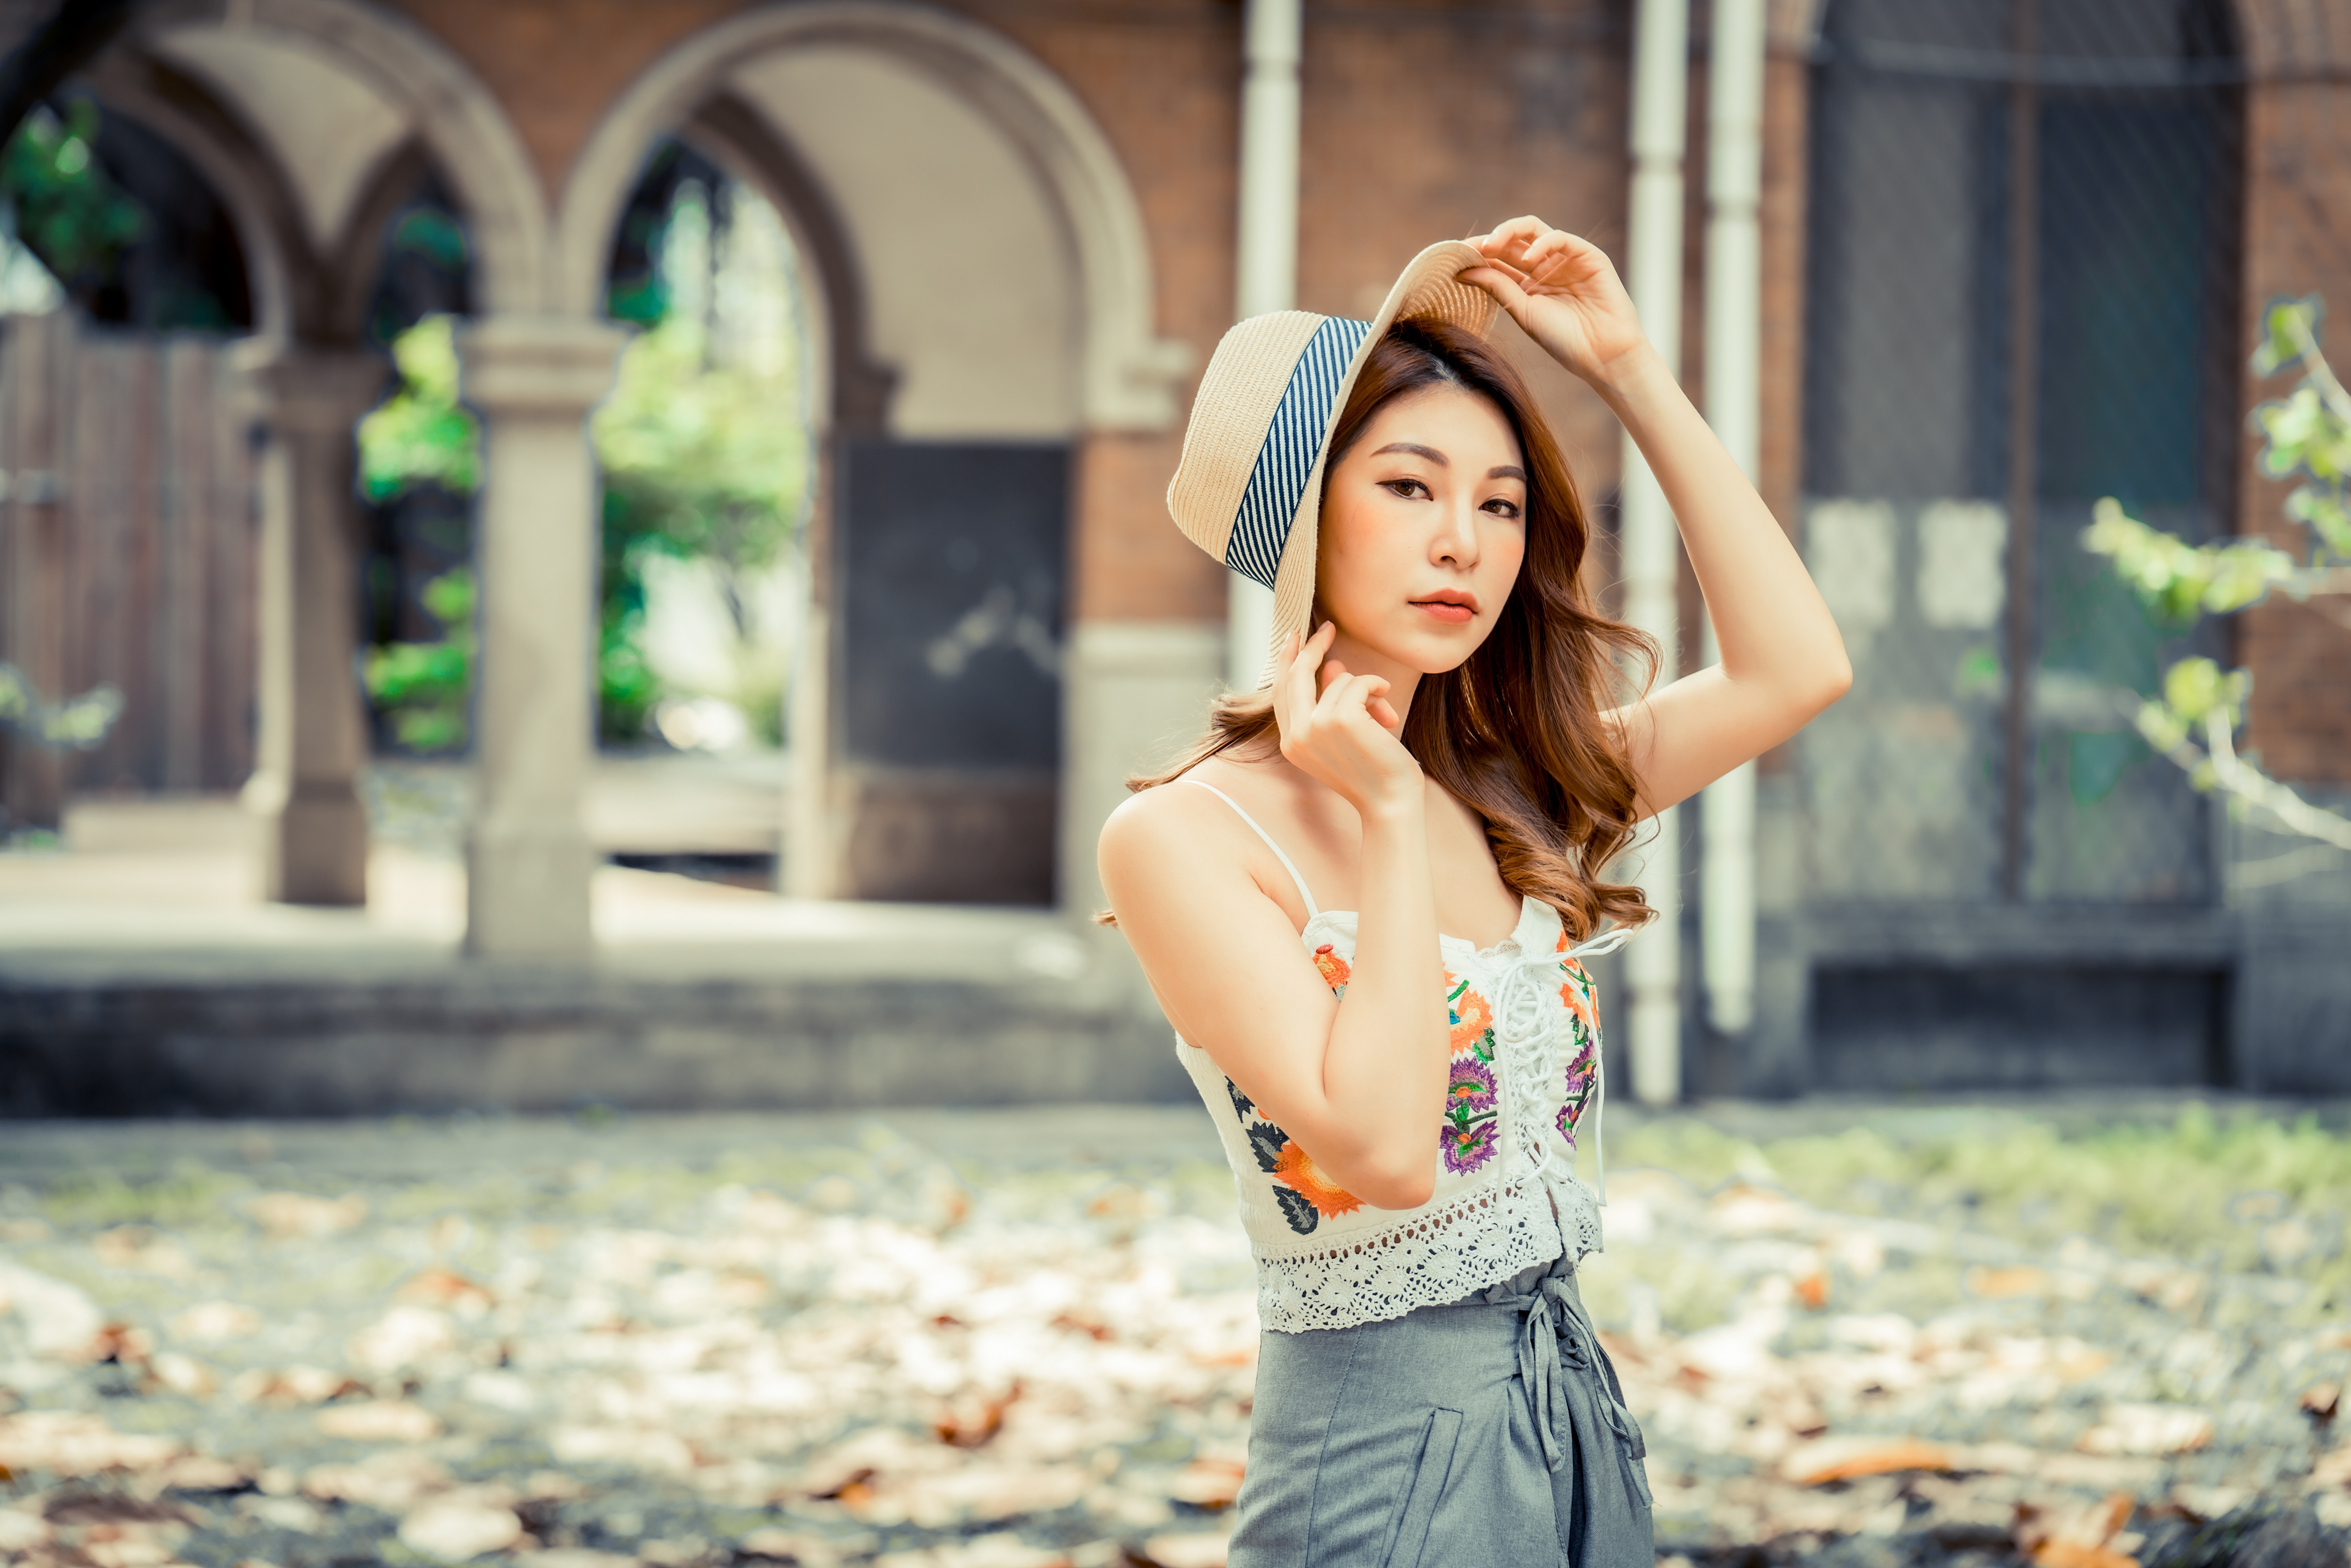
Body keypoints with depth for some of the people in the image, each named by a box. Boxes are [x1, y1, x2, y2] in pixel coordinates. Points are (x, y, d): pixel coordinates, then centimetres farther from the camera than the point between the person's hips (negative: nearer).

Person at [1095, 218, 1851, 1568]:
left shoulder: (1508, 796, 7)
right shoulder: (1184, 839, -12)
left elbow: (1798, 669, 1)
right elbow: (1382, 1148, -22)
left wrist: (1633, 371, 1)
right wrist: (1390, 820, -17)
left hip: (1578, 1412, 6)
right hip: (1382, 1454, -6)